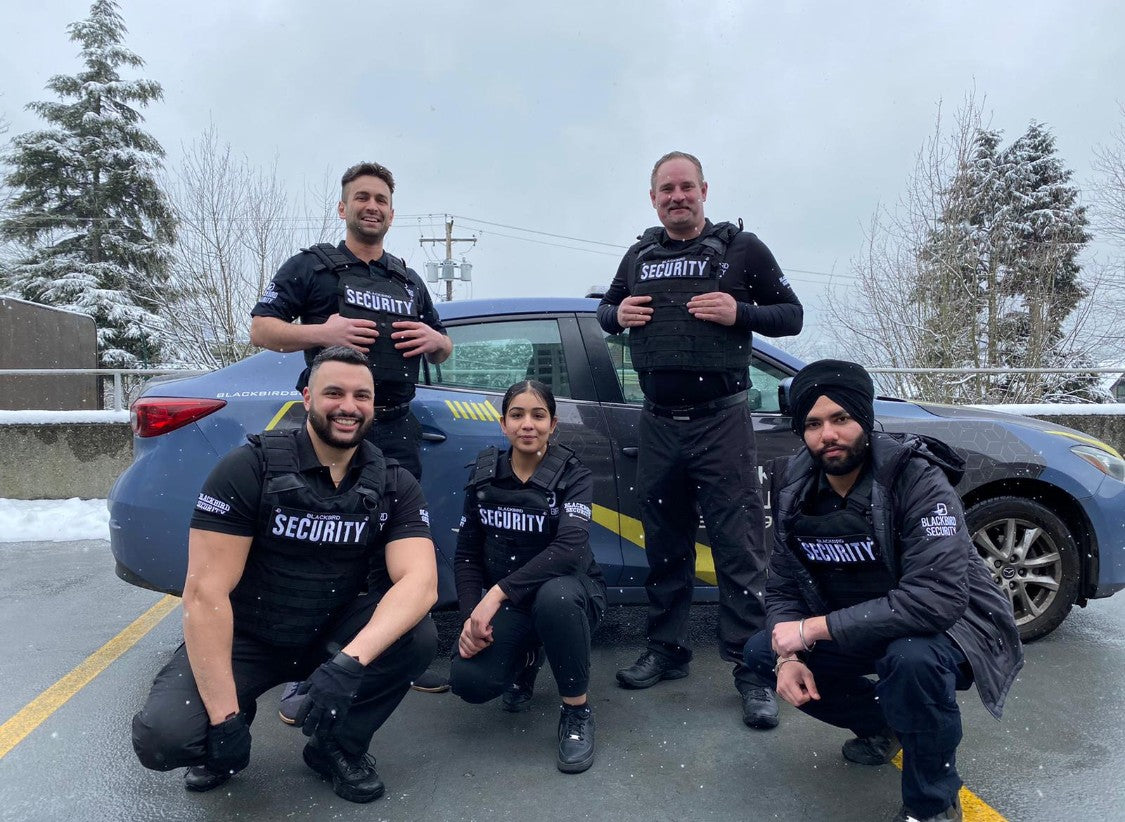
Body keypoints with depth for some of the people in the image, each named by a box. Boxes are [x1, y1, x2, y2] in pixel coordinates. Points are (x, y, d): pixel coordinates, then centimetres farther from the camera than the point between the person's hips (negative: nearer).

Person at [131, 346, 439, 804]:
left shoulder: (394, 485, -9)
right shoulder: (250, 468, -17)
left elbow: (420, 582, -23)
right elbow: (205, 591, -20)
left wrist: (350, 661, -41)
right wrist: (225, 717, -25)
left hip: (332, 636, 2)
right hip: (244, 637, -2)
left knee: (417, 636, -25)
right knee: (162, 737, -27)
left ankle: (336, 747, 1)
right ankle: (230, 737, 10)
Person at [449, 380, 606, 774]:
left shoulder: (573, 475, -12)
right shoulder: (485, 476, -1)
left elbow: (570, 548, -29)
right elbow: (467, 554, 3)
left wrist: (498, 593, -35)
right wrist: (472, 615, -13)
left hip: (568, 590, -3)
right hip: (504, 603, 3)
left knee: (555, 597, -40)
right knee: (469, 681, -23)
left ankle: (577, 712, -16)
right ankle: (526, 660, 13)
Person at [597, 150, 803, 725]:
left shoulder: (742, 248, 3)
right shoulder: (639, 256, 14)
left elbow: (792, 314, 4)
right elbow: (606, 308, 25)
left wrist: (740, 314, -14)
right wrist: (617, 315, 1)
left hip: (720, 420, -4)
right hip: (658, 423, 4)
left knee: (737, 545, -5)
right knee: (664, 542, 11)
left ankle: (751, 667, 4)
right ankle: (666, 651, 24)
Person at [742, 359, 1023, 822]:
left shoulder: (917, 480, -26)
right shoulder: (795, 490, -8)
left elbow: (936, 598, -37)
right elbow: (783, 587, 1)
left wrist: (813, 629, -33)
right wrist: (788, 656, -20)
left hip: (947, 625, -6)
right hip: (859, 631, 6)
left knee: (912, 659, -38)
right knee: (761, 655, -3)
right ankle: (881, 725, 18)